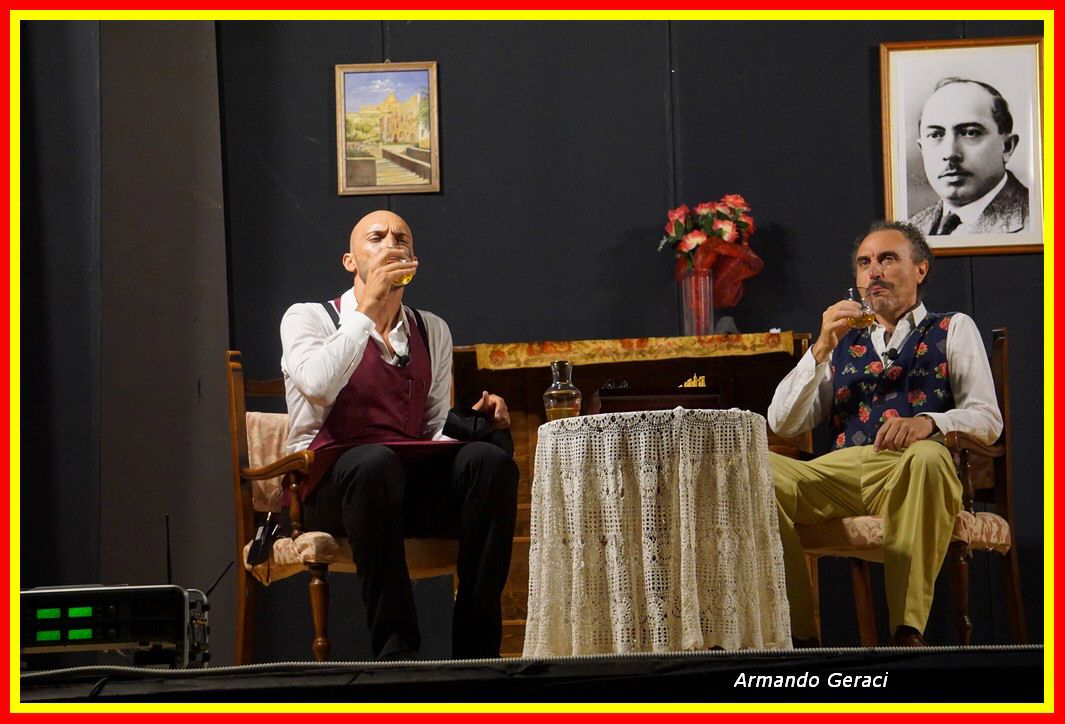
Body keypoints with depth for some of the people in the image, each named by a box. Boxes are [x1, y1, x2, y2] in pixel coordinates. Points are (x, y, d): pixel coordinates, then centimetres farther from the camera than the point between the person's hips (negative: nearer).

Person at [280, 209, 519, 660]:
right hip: (333, 486, -4)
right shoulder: (308, 318, 8)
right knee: (375, 462, -39)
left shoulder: (432, 331, 22)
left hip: (416, 489, 4)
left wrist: (475, 420, 0)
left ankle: (476, 650, -28)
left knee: (490, 458, -27)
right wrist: (368, 308, -11)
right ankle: (396, 647, -35)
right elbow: (318, 385, -15)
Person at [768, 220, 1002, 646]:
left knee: (929, 456, -41)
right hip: (839, 472, 3)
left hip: (912, 476, -3)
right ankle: (799, 636, -25)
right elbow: (782, 424, 17)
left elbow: (987, 420, 7)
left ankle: (908, 634, -39)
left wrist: (927, 422, -14)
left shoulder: (953, 329, 21)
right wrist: (822, 349, 5)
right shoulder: (843, 345, 29)